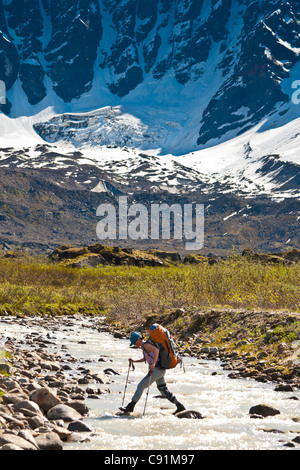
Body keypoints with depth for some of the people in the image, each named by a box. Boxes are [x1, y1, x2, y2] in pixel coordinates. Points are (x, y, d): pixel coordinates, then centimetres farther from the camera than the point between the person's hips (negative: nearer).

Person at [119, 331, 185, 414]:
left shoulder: (146, 345, -12)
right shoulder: (144, 347, 17)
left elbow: (156, 350, -30)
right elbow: (145, 359, 32)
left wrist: (153, 363, -39)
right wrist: (134, 361, 22)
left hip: (157, 369, -10)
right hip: (160, 370, 10)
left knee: (140, 386, -7)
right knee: (163, 390, 17)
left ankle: (130, 407, -4)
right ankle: (180, 406, 20)